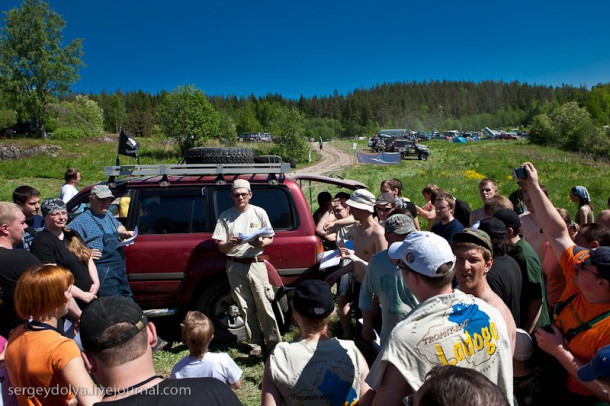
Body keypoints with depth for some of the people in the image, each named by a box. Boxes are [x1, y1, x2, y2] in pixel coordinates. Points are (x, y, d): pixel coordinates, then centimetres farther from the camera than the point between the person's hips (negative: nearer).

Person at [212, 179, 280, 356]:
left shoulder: (259, 212, 3)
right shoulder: (225, 216, 4)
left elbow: (270, 238, 7)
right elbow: (220, 247, 2)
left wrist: (260, 243, -15)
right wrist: (230, 243, -20)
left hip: (256, 264, -1)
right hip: (235, 266, 1)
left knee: (264, 305, -1)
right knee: (246, 308, 8)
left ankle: (274, 341, 12)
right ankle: (255, 343, 20)